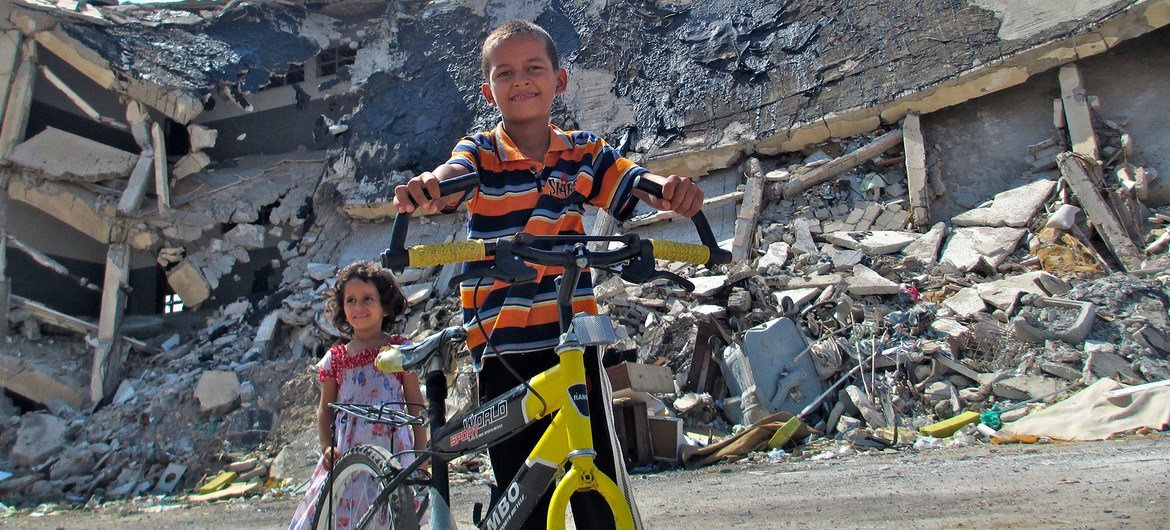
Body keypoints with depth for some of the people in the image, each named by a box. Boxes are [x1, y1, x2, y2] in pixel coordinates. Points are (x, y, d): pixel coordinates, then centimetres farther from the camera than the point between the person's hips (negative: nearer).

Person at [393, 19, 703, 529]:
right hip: (502, 349, -1)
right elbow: (451, 175, -21)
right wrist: (423, 187, -45)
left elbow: (635, 183, -9)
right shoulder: (479, 152, 1)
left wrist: (673, 188, -32)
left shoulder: (584, 151, 7)